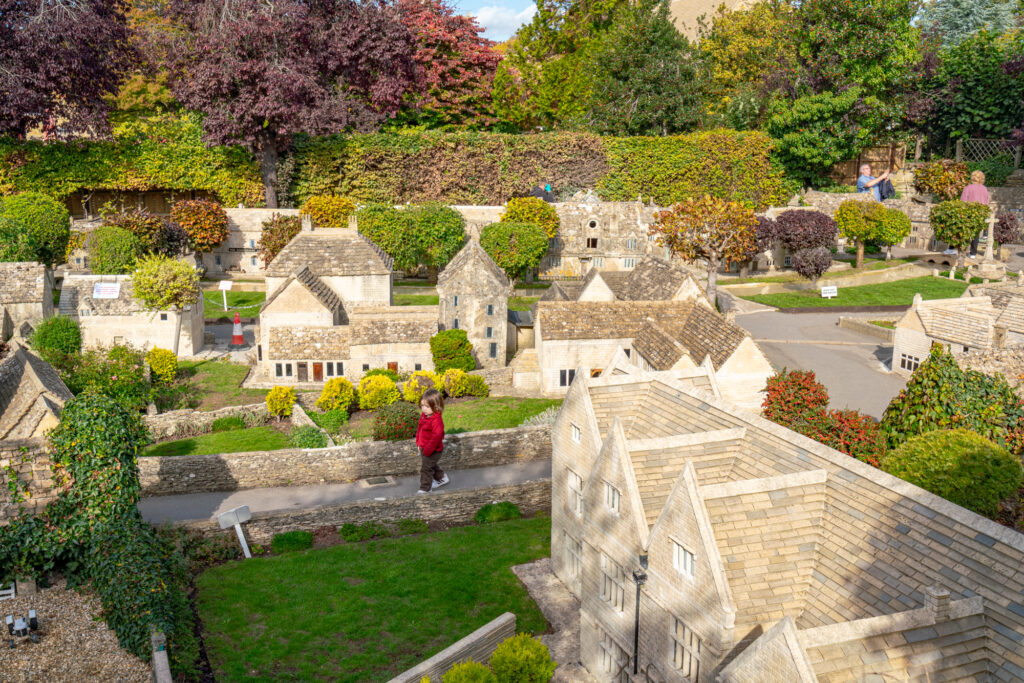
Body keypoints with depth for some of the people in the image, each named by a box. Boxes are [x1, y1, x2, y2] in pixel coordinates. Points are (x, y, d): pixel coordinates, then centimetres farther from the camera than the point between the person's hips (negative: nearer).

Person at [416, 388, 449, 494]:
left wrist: (428, 450, -26)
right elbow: (419, 429, 14)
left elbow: (436, 436, -31)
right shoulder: (424, 416, -1)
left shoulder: (436, 421, -30)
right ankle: (441, 478, 47)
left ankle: (425, 489, 12)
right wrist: (418, 443, 15)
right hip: (424, 448, 9)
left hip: (433, 450, -9)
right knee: (431, 466, 26)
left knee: (426, 468, -1)